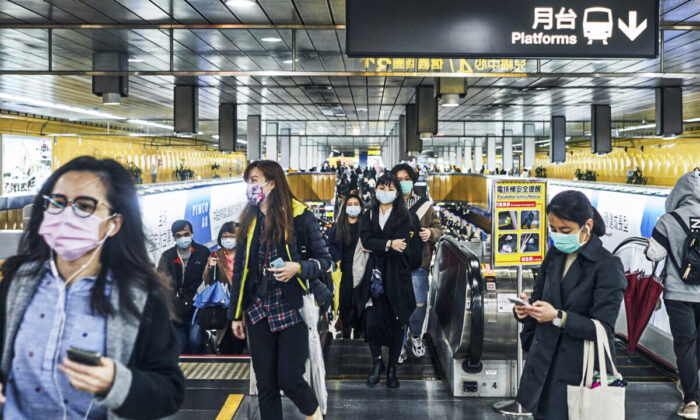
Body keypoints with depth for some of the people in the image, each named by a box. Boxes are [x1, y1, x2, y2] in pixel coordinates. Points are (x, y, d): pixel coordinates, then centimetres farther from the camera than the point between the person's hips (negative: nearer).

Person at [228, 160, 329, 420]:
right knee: (265, 383, 7)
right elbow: (239, 270, 12)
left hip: (290, 309, -4)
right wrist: (236, 314, 11)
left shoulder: (299, 216, -5)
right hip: (258, 310, 4)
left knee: (289, 379, -3)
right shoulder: (248, 220, 8)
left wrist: (299, 268, -20)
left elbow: (324, 259, 0)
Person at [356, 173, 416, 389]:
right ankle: (377, 362, 16)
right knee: (372, 321, -7)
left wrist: (376, 247, -12)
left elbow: (402, 247, -10)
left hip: (396, 276, -1)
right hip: (373, 275, 1)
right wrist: (389, 245, -17)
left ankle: (392, 368, 17)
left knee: (396, 322, 2)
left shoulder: (403, 217, 4)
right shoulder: (368, 215, 11)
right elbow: (366, 240, -6)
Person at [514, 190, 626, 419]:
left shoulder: (607, 266, -11)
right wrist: (527, 308, -7)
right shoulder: (554, 255, 7)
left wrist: (558, 317, -25)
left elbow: (603, 328, -15)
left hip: (579, 371, -5)